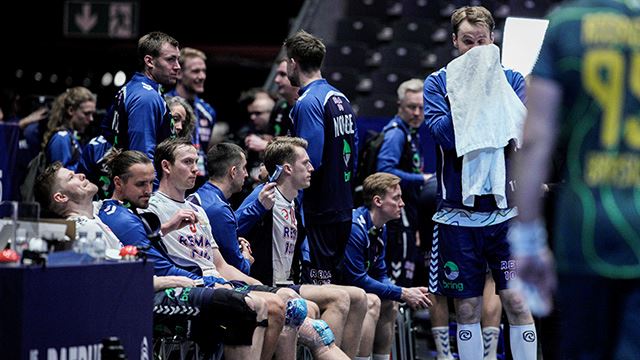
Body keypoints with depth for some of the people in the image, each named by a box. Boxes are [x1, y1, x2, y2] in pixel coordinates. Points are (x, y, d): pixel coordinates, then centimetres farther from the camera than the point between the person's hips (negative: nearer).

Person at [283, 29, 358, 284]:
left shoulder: (307, 103, -15)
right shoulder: (341, 98, 14)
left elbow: (310, 161, -22)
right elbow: (353, 156, 17)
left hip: (319, 212, -9)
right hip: (343, 207, 9)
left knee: (317, 285, -7)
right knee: (333, 280, 14)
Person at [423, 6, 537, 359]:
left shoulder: (511, 79, 8)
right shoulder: (439, 82, 5)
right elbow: (443, 133, -10)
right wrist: (473, 95, -16)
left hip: (505, 209, 0)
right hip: (458, 211, 0)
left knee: (517, 301, -7)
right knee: (467, 308, 6)